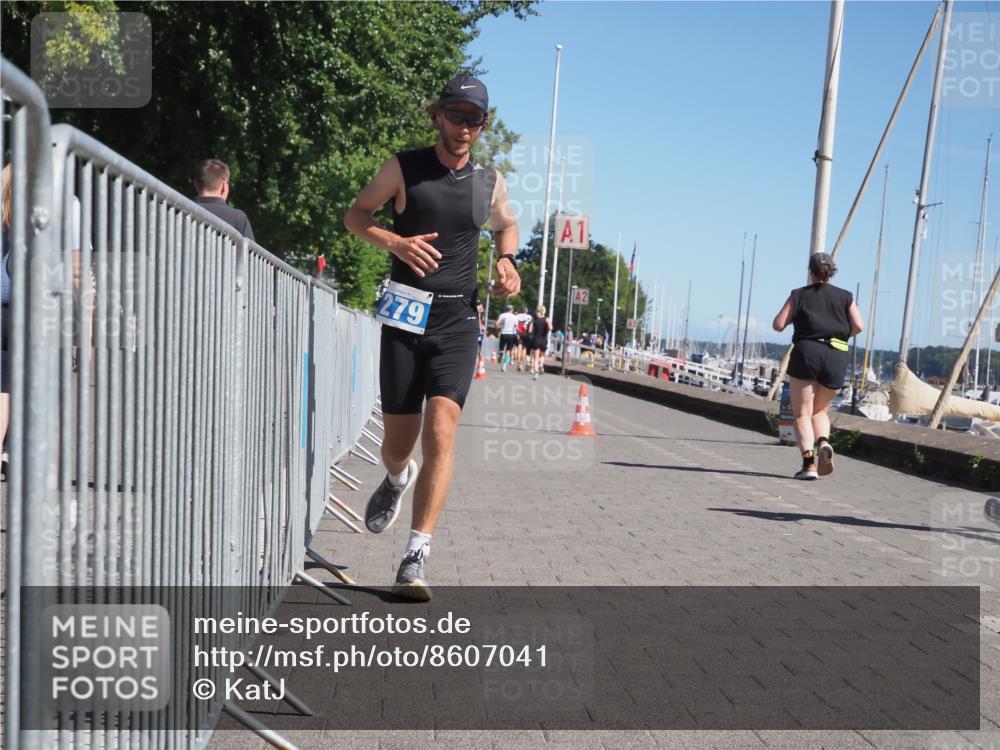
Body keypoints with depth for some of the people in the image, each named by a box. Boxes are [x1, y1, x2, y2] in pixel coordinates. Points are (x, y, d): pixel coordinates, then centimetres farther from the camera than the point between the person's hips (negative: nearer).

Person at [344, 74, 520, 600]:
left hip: (458, 322, 1)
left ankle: (414, 560, -14)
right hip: (405, 316, 0)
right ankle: (397, 480, 44)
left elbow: (506, 224, 29)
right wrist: (394, 241, -11)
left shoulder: (491, 181, 10)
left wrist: (506, 261, 8)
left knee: (440, 432, -16)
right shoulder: (404, 168, 3)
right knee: (398, 441, 5)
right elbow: (355, 215, 9)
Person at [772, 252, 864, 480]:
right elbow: (858, 326, 2)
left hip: (806, 352, -2)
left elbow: (778, 325, 4)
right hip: (837, 357, 2)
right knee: (820, 410, 20)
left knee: (802, 412, 1)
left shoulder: (799, 295, 10)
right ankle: (824, 442, -10)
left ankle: (808, 462, -17)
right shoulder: (845, 296, 14)